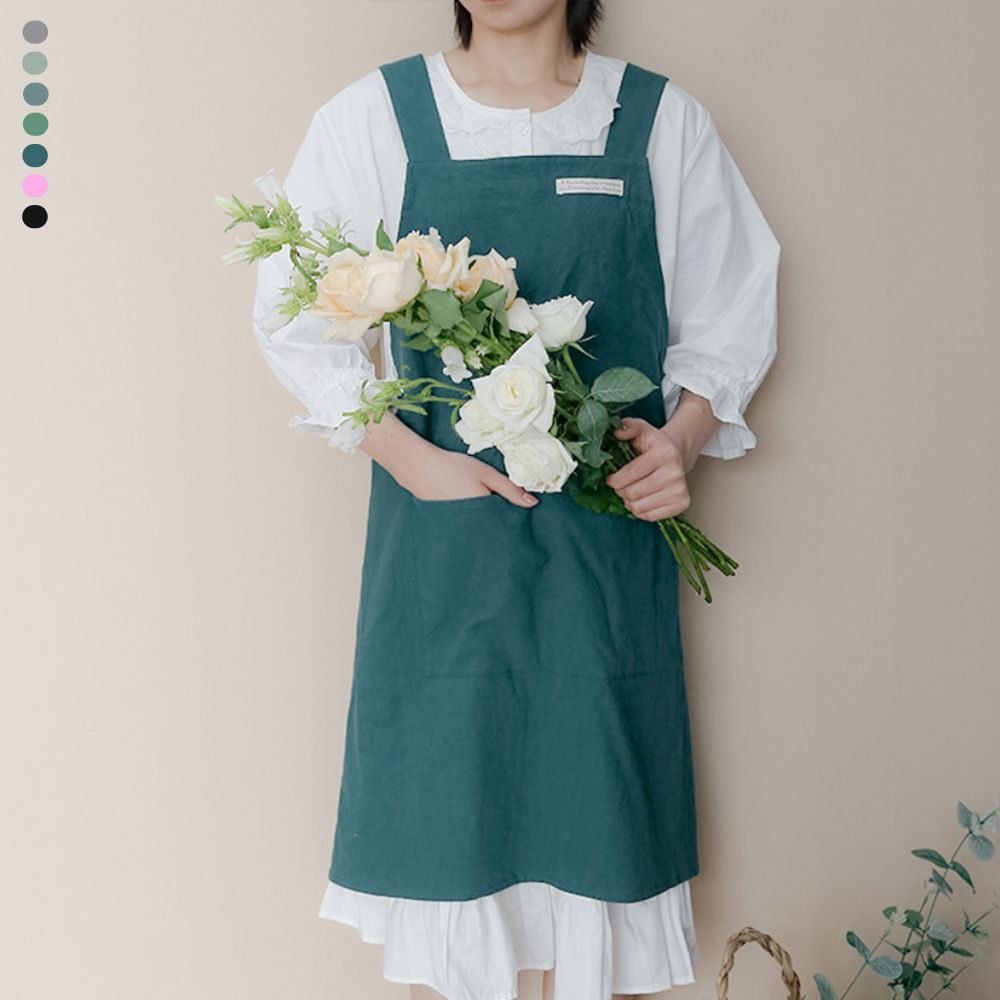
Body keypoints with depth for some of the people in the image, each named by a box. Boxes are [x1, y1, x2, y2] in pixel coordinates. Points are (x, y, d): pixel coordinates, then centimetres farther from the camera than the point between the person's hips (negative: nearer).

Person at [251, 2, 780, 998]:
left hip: (607, 539, 1)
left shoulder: (662, 121, 5)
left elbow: (728, 322, 9)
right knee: (440, 814, 7)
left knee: (599, 826, 7)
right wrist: (413, 459, -11)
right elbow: (300, 324, 2)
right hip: (440, 540, -1)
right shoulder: (373, 117, 1)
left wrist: (681, 438, -10)